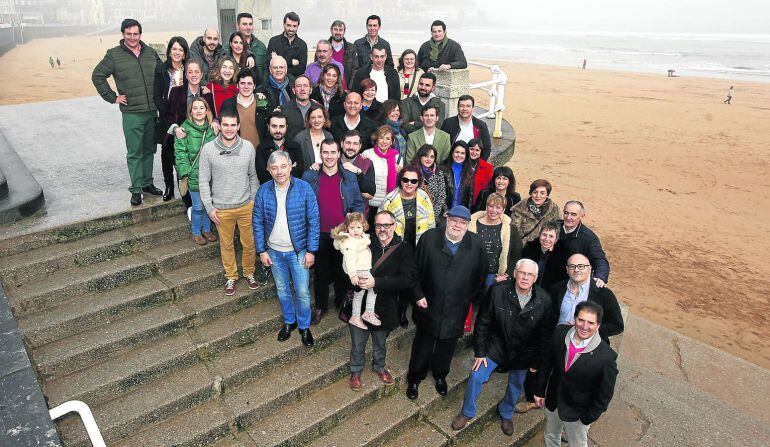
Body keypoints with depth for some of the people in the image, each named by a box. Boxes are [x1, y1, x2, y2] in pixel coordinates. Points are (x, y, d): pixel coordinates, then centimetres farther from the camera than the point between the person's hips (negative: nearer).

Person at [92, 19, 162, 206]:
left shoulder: (151, 53, 9)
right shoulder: (114, 55, -2)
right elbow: (97, 76, 1)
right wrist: (112, 97, -4)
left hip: (152, 111, 4)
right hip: (131, 113, -4)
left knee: (149, 150, 12)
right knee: (134, 153, -1)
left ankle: (147, 183, 25)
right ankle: (136, 190, 6)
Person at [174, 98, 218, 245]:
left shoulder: (213, 128, 5)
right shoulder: (185, 129, -8)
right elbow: (180, 153, -8)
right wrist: (185, 171, -16)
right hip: (194, 175, -4)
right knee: (198, 206, 4)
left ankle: (206, 229, 35)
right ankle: (196, 232, 25)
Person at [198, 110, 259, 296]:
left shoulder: (248, 147, -4)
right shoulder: (208, 149, -8)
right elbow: (203, 181, -3)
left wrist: (254, 199, 3)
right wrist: (209, 207, -5)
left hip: (246, 205, 1)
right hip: (221, 209, -1)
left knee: (249, 244, 11)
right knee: (226, 245, 14)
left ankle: (249, 273, 35)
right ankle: (231, 277, 34)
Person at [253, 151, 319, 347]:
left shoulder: (304, 188, -14)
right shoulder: (263, 191, -7)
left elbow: (313, 221, -10)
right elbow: (258, 222, 0)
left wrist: (311, 251, -12)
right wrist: (262, 251, -2)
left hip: (298, 251, -2)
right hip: (274, 251, 3)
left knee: (302, 292, 5)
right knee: (282, 290, 18)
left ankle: (304, 326, 27)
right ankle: (289, 321, 40)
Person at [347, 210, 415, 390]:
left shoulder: (404, 250, -11)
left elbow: (407, 279, -22)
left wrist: (376, 282, -30)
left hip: (385, 307, 0)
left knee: (381, 343, 23)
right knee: (358, 343, 17)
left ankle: (379, 367, 52)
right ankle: (356, 370, 45)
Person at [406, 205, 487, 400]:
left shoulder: (476, 244, -8)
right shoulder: (429, 238, -10)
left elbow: (481, 275, 1)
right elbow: (415, 269, -5)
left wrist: (471, 298, 0)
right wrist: (418, 295, -8)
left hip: (456, 311, 2)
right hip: (428, 306, -1)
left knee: (446, 347, 21)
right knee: (423, 345, 16)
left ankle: (440, 375, 48)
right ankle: (414, 379, 38)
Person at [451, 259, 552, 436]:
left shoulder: (544, 300, -18)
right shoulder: (497, 291, -22)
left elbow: (545, 334, -6)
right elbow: (482, 322, -12)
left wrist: (536, 361, -1)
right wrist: (479, 351, -9)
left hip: (523, 354, 1)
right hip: (496, 346, -1)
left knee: (516, 386, 18)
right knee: (476, 377, 0)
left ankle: (506, 414, 50)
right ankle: (467, 413, 28)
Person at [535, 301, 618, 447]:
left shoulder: (607, 357, -29)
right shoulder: (560, 332, -19)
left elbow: (605, 394, -16)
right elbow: (546, 362, -4)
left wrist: (588, 419, -10)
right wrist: (540, 391, 2)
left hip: (577, 413, -3)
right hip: (552, 401, 3)